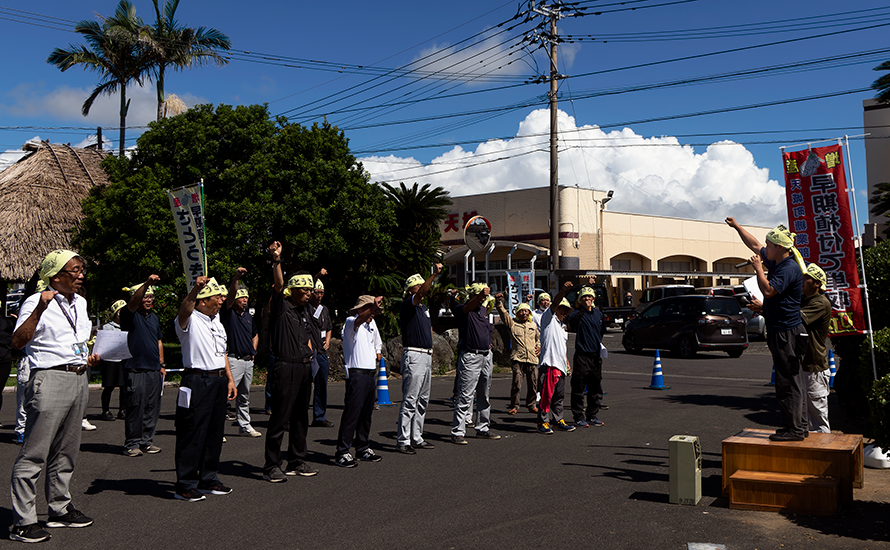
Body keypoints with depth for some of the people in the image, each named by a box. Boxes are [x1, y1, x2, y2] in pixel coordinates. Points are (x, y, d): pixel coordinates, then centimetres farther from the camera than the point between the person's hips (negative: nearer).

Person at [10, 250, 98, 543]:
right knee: (33, 453, -6)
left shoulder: (80, 302, 16)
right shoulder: (37, 302, -9)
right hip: (50, 379, -8)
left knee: (66, 451, 17)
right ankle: (22, 522, 1)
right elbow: (18, 342, -21)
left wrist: (89, 356, 15)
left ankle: (60, 509, 29)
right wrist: (40, 308, -28)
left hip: (79, 380, 8)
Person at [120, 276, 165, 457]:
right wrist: (147, 283, -40)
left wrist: (161, 364, 17)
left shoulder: (154, 317, 18)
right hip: (136, 369, -7)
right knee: (135, 407, -5)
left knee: (152, 408, 8)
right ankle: (132, 443, 3)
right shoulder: (130, 315, -3)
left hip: (154, 370, 7)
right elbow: (133, 302, -25)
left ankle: (146, 441, 16)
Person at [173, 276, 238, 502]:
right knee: (192, 434, -4)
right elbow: (184, 310, -33)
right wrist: (195, 289, -50)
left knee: (215, 432, 13)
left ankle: (208, 480, 25)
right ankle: (185, 485, 4)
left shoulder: (217, 321, 17)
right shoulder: (190, 321, -8)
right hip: (197, 381, -8)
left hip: (219, 381, 8)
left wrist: (229, 379, 19)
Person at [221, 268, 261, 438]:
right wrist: (235, 278, -38)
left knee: (245, 396, 15)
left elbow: (255, 334, 31)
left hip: (248, 360, 7)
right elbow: (230, 294, -23)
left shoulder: (248, 316, 16)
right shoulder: (228, 313, -5)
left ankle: (244, 426, 24)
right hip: (234, 359, -7)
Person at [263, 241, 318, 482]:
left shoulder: (306, 310, 16)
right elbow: (278, 285, -24)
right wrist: (276, 261, -37)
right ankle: (271, 466, 3)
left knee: (301, 417, 14)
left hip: (305, 367, 8)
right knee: (280, 418, -4)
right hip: (286, 368, -8)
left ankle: (296, 462, 24)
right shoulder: (282, 306, -6)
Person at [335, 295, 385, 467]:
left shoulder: (371, 323, 19)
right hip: (356, 374, -8)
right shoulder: (351, 322, -6)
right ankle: (342, 453, -5)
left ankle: (363, 449, 20)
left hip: (371, 374, 8)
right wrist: (373, 307, -47)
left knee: (366, 413, 11)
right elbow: (358, 321, -31)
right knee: (352, 413, -9)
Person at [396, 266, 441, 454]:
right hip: (414, 356, -9)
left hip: (426, 356, 9)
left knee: (423, 400, 12)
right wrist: (434, 274, -41)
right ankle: (403, 441, -4)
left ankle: (417, 438, 20)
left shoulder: (424, 308, 20)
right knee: (410, 401, -8)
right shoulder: (408, 305, -8)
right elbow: (421, 292, -28)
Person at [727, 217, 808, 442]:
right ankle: (797, 426, 20)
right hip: (779, 331, 10)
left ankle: (793, 429, -2)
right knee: (792, 381, 13)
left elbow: (768, 290, -27)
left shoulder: (790, 268, -17)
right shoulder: (776, 261, 12)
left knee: (788, 382, -7)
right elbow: (754, 245, 26)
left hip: (787, 332, -10)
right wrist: (736, 226, 29)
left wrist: (758, 268, -15)